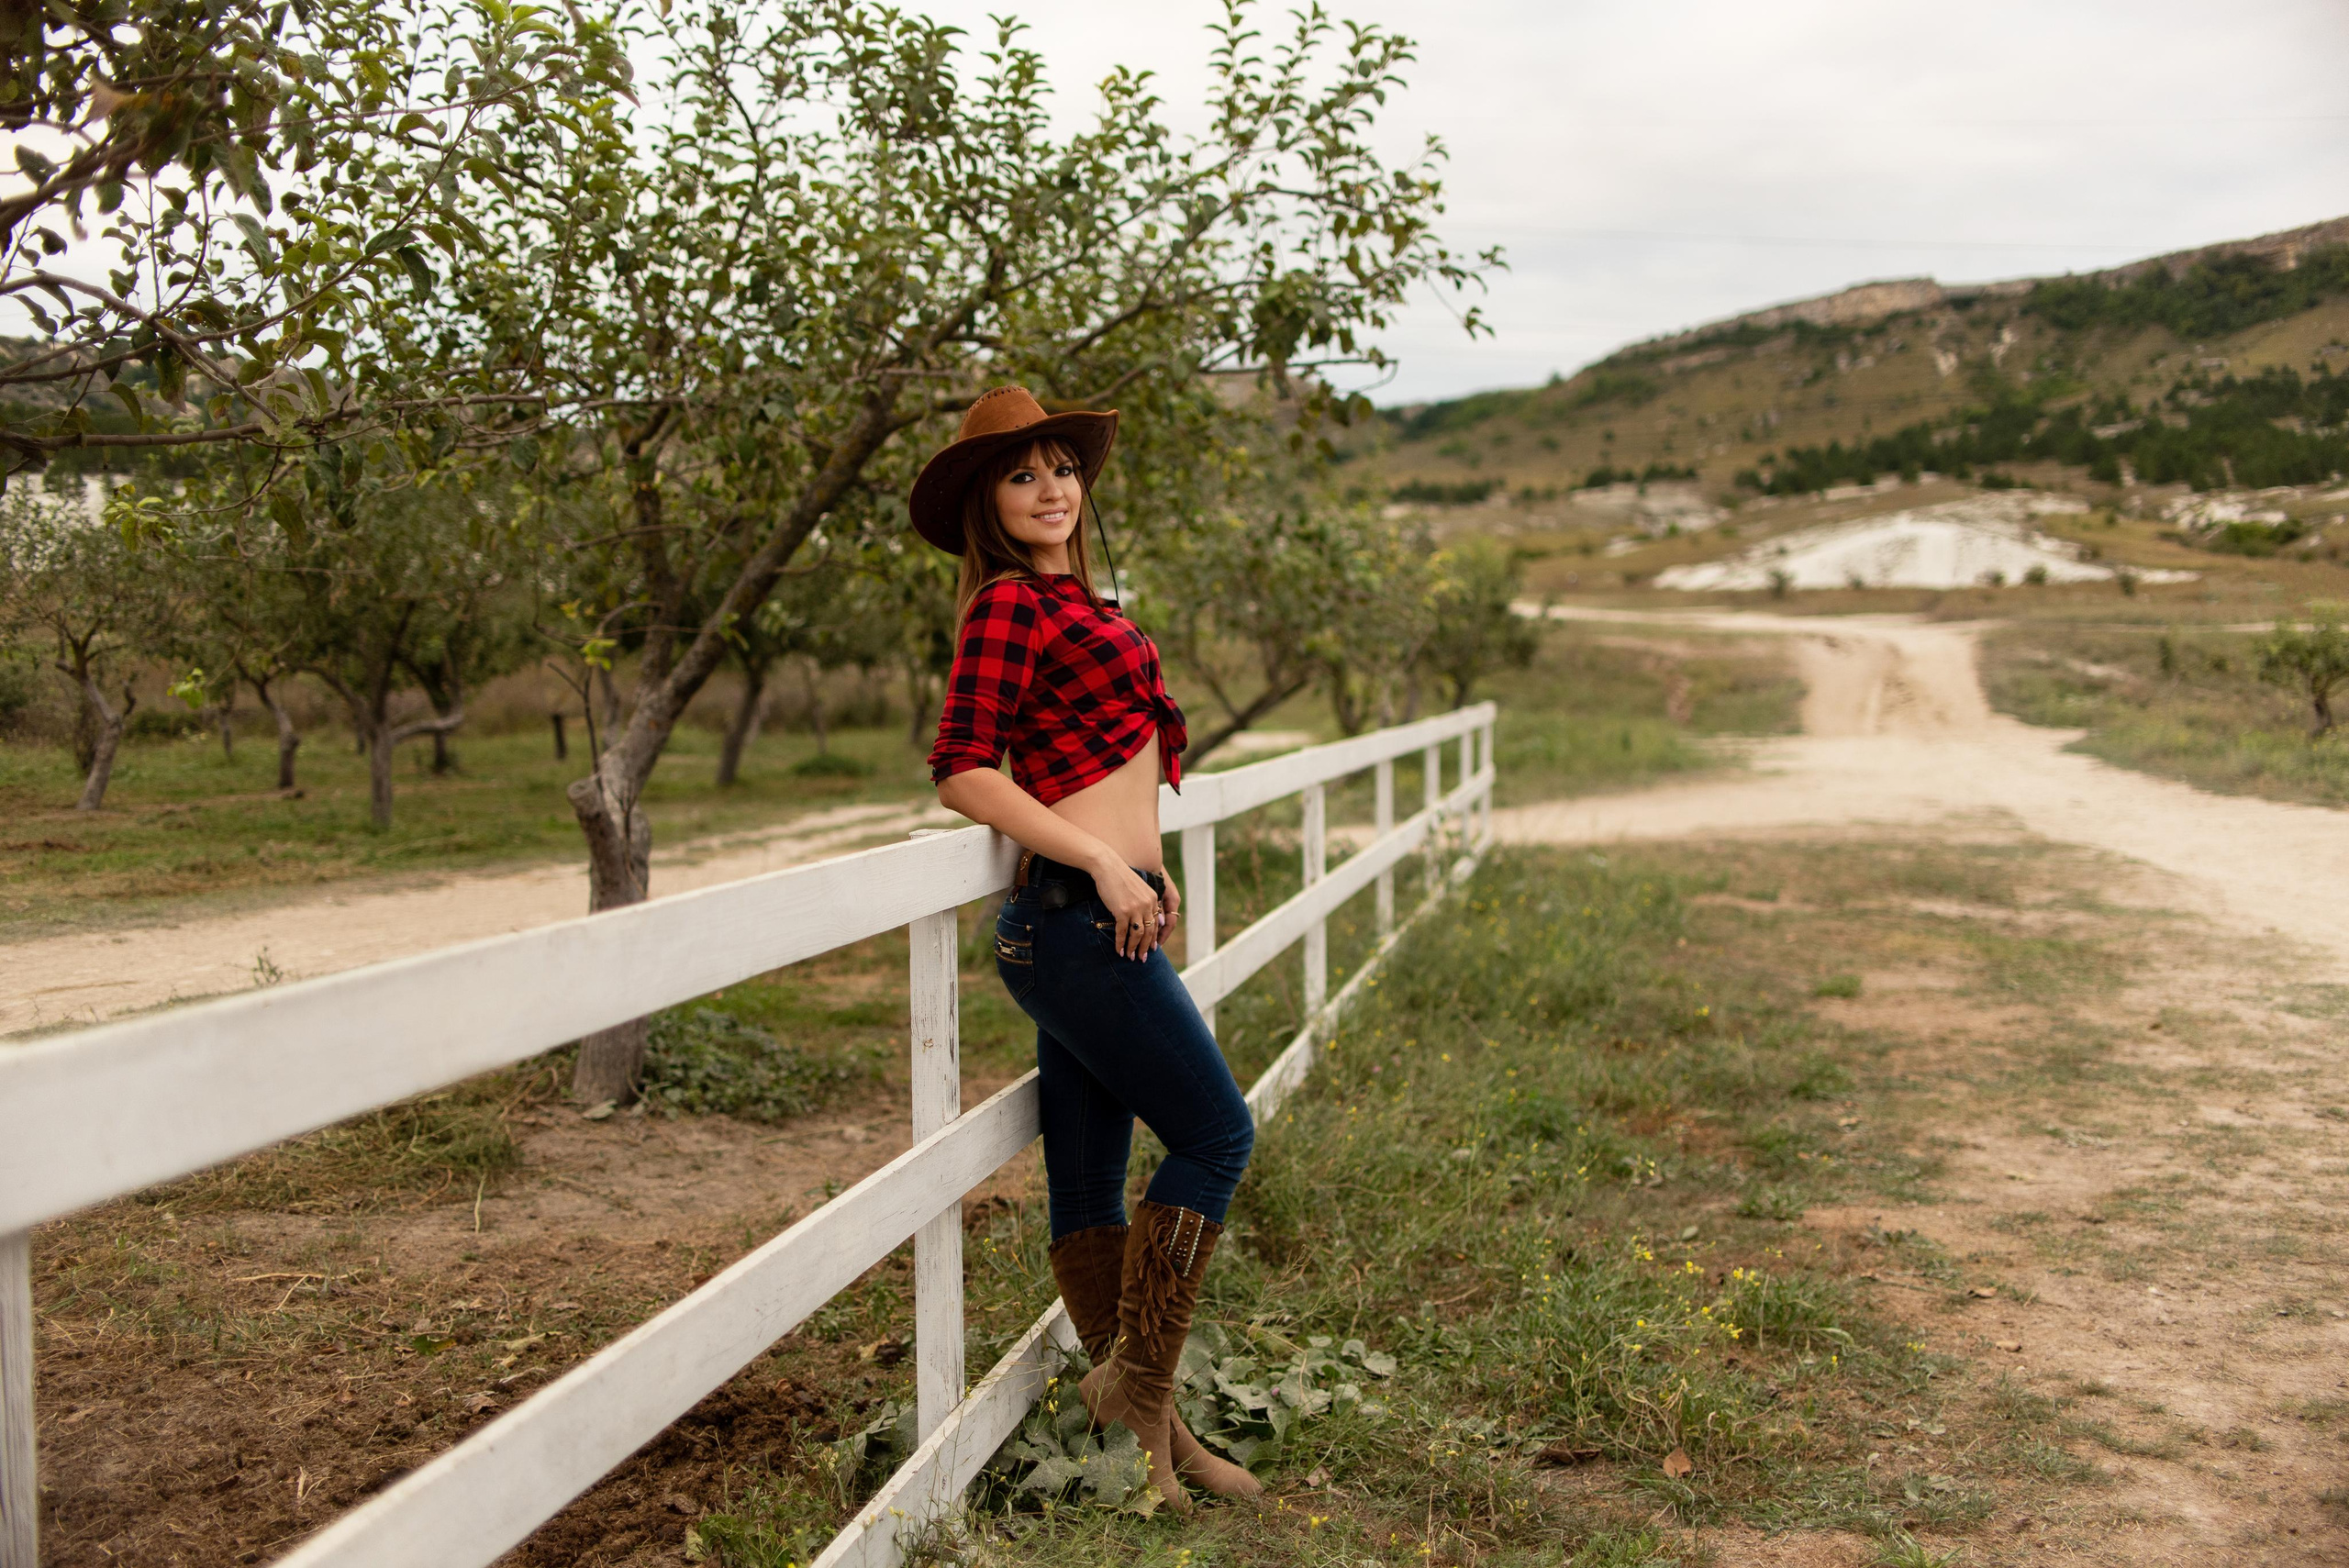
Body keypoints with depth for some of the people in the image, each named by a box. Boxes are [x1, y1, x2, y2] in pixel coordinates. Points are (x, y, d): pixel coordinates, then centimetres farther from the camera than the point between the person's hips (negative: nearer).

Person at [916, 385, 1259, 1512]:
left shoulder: (1070, 602, 18)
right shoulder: (1010, 604, -9)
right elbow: (962, 773, -16)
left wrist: (1139, 867, 21)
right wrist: (1102, 863, -18)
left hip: (1097, 919, 9)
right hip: (1078, 921, -9)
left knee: (1090, 1183, 11)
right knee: (1216, 1135, -5)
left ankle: (1145, 1423, 19)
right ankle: (1136, 1383, 4)